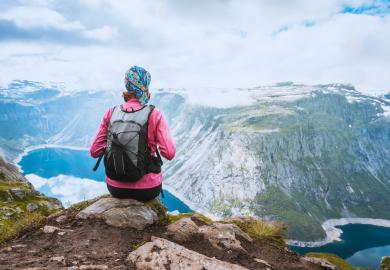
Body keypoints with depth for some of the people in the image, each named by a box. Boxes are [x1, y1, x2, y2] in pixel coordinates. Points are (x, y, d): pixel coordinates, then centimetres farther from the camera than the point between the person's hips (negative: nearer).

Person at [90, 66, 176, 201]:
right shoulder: (155, 115, -15)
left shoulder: (111, 113, -7)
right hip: (147, 189, -2)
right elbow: (169, 154, -17)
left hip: (116, 188, 3)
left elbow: (95, 151, -5)